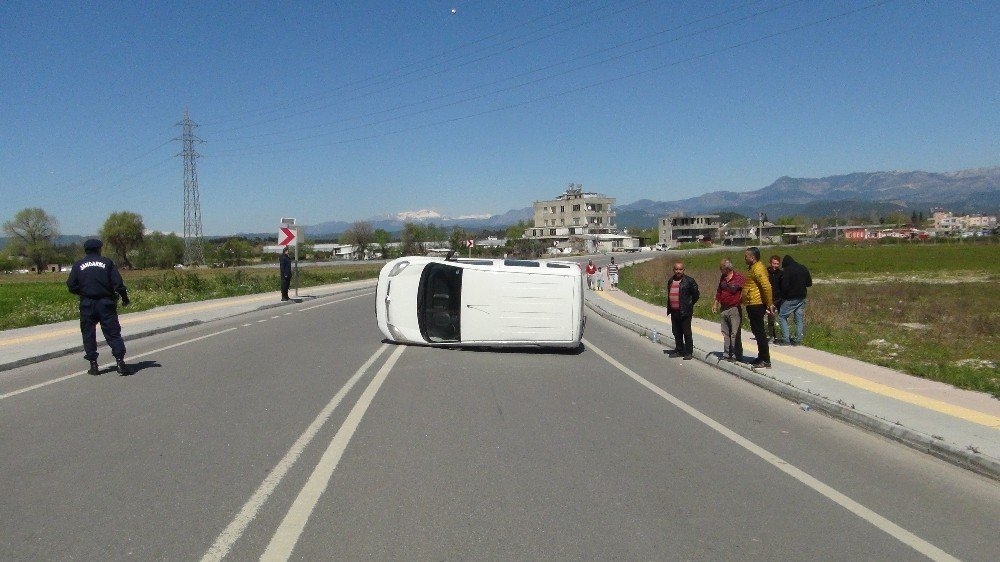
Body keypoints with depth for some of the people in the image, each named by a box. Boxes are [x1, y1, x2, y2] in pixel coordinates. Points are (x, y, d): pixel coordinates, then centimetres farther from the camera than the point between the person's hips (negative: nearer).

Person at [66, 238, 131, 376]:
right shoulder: (107, 262, 0)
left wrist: (82, 292, 19)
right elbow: (118, 283, -6)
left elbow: (71, 286, 1)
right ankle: (120, 361, -8)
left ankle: (93, 364, 9)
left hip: (87, 304, 1)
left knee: (88, 334, 10)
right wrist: (125, 297, 6)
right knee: (113, 333, 1)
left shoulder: (78, 265, 4)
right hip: (106, 303, -1)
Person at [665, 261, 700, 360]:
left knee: (686, 333, -1)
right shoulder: (670, 281, 11)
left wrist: (689, 305, 2)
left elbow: (696, 295, -3)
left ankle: (689, 352, 8)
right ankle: (679, 350, 26)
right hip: (674, 311, 6)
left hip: (685, 312, -6)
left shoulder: (689, 280, -8)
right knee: (676, 332, 14)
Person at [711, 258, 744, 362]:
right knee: (725, 333, 12)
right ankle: (727, 354, 19)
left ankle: (736, 355, -2)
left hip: (734, 309, -7)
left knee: (735, 334, -7)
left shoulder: (739, 277, -10)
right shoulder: (722, 278, 12)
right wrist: (715, 303, 22)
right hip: (724, 309, 7)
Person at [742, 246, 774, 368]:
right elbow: (764, 286, 22)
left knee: (759, 332, -7)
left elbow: (767, 286, -24)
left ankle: (765, 360, -3)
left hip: (756, 305, -11)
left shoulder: (758, 269, -17)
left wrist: (769, 304, -20)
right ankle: (761, 357, 25)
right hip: (753, 305, 11)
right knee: (758, 331, 16)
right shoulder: (754, 268, 17)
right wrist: (768, 303, 20)